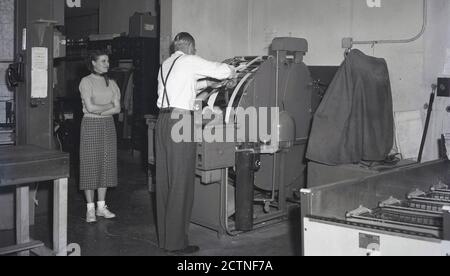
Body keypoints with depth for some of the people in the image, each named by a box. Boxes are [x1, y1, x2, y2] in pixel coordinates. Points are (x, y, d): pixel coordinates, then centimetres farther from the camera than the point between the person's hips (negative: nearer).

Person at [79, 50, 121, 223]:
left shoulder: (111, 83, 12)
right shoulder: (86, 82, -2)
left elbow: (117, 109, 3)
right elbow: (90, 107, -13)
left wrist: (99, 110, -10)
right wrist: (109, 106, -2)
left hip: (108, 125, 5)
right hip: (91, 125, -5)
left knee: (106, 164, 4)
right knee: (90, 164, -3)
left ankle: (101, 207, 12)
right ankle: (90, 208, 3)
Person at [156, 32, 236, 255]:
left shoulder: (165, 65, 20)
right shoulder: (190, 61, -3)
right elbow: (224, 71, -3)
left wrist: (207, 83, 41)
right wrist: (232, 71, 19)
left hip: (163, 120, 8)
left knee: (164, 180, 11)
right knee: (181, 182, -4)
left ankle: (164, 237, 20)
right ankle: (176, 242, 0)